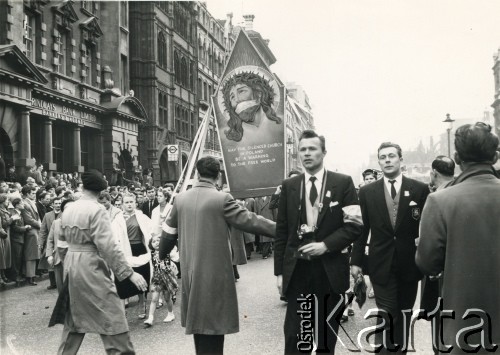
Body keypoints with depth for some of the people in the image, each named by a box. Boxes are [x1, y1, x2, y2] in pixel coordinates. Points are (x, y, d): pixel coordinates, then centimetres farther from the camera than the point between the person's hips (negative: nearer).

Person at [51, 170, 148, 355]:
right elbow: (108, 246, -20)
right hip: (90, 267, -8)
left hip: (71, 265, 8)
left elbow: (62, 237, 21)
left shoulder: (69, 209, 6)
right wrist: (130, 273, -19)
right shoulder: (97, 210, -14)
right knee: (111, 315, -2)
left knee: (74, 316, 20)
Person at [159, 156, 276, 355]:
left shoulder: (181, 199, 3)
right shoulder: (222, 199, -13)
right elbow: (248, 221, -13)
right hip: (215, 271, -5)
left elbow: (169, 231, 12)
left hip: (190, 271, 6)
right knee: (213, 322, 2)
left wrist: (162, 254, 30)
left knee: (198, 321, 18)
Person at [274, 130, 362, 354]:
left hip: (330, 270, -1)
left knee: (327, 335, 11)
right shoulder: (289, 186, 6)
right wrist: (279, 271, 3)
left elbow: (354, 225, -4)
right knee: (293, 335, 1)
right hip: (297, 270, 1)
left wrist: (325, 245, -16)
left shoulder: (343, 183, 0)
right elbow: (281, 232, 6)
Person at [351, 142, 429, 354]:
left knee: (403, 314, 11)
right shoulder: (367, 192, 2)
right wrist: (356, 261, 2)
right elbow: (361, 229, 4)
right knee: (386, 315, -4)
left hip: (409, 264, 1)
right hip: (381, 264, -1)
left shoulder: (419, 189, -1)